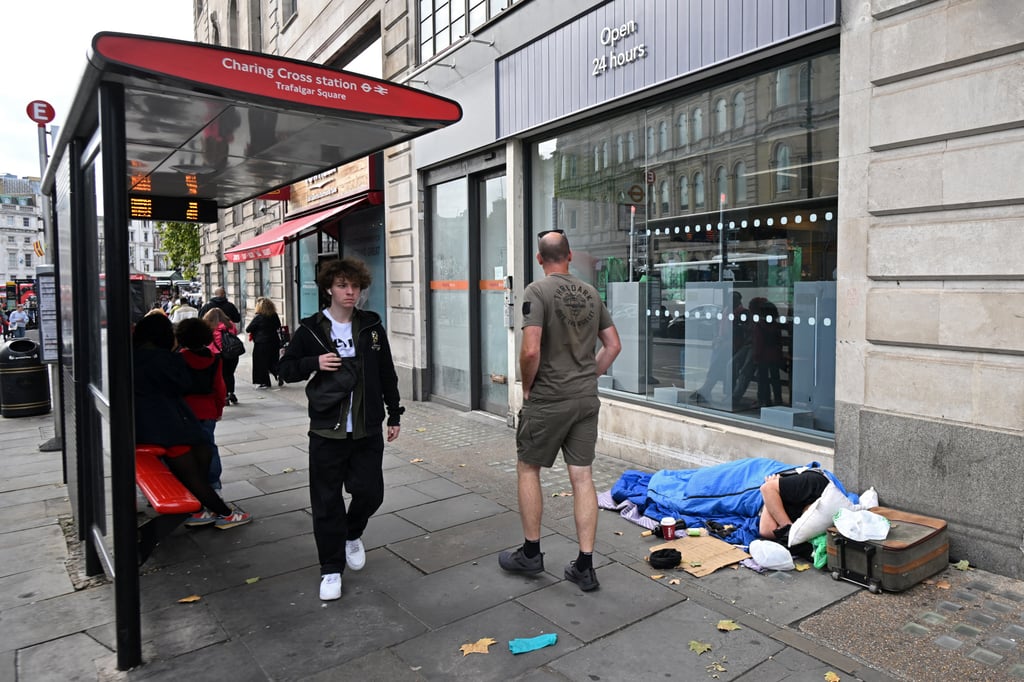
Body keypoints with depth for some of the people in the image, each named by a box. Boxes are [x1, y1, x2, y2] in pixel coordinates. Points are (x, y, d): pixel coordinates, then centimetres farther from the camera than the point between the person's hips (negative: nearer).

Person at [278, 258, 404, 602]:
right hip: (327, 431, -1)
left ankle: (352, 534, 38)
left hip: (367, 429, 2)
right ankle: (331, 569, 21)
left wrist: (394, 414, 10)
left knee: (370, 492, 5)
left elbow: (387, 374, 10)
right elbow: (285, 368, 4)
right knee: (327, 501, 4)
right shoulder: (311, 329, -2)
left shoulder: (372, 326, 3)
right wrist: (315, 363, -15)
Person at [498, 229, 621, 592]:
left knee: (528, 468, 13)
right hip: (586, 399, 5)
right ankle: (585, 566, 14)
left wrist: (527, 386, -5)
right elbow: (613, 345, 12)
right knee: (582, 476, 9)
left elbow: (531, 351, -22)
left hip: (547, 400, -5)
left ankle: (530, 552, 23)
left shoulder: (537, 291, -12)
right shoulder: (590, 293, 8)